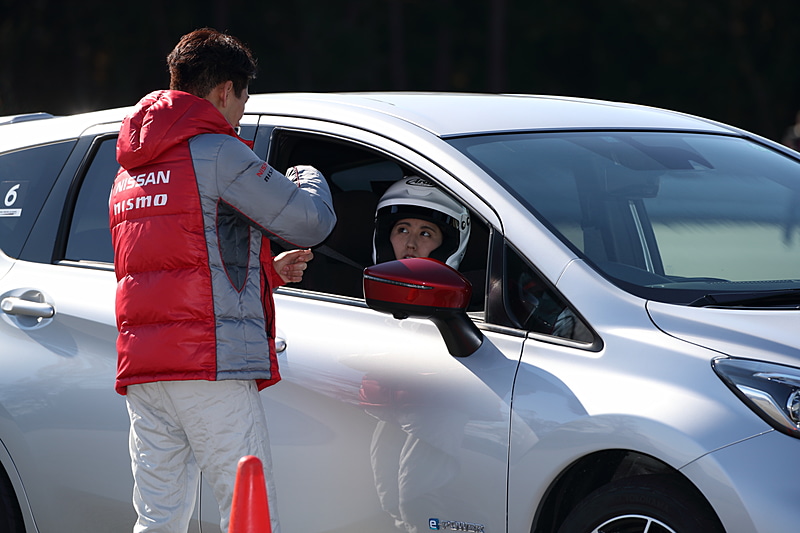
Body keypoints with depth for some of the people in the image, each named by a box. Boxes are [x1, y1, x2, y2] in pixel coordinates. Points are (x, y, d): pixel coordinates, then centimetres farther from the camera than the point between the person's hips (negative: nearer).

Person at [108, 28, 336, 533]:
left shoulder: (130, 172, 21)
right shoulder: (217, 151, -6)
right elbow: (311, 222, -5)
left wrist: (271, 270, 25)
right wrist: (309, 179, 17)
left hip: (140, 369, 8)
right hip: (211, 364, -8)